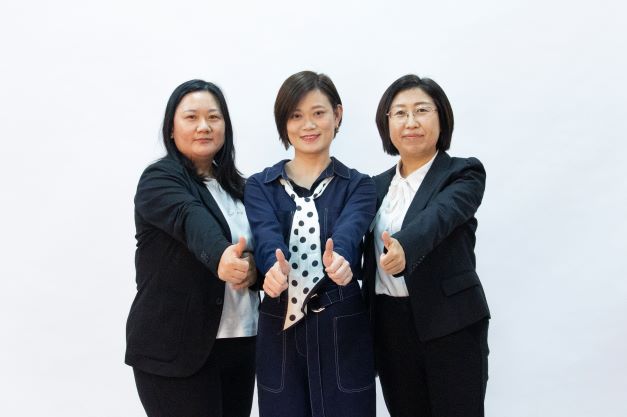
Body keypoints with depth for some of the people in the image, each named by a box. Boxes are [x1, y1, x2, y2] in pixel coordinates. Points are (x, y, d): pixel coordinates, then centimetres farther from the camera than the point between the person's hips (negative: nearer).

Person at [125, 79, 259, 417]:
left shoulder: (236, 186, 12)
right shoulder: (159, 179, -7)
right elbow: (190, 220, -27)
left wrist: (253, 266, -13)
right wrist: (222, 258, -47)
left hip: (240, 342, 6)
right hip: (174, 349, -6)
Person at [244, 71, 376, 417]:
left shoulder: (358, 186, 3)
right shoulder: (259, 186, 6)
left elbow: (348, 231, -18)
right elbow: (267, 237, -14)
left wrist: (339, 259, -41)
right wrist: (274, 266, -37)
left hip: (341, 332, -1)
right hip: (279, 331, 1)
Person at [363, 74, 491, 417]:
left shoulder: (464, 173, -4)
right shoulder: (378, 185, 11)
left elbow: (439, 216, -25)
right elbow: (370, 257, 12)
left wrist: (405, 248, -45)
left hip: (451, 326, -4)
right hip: (389, 327, 5)